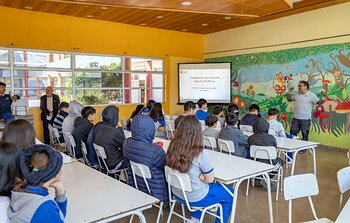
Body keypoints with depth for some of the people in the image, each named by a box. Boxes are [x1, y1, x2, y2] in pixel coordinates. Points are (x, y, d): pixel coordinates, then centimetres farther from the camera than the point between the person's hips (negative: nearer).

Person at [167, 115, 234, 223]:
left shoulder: (172, 148, -13)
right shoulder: (200, 153, -29)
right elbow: (210, 179, -16)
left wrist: (196, 175, -4)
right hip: (195, 198, -6)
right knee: (230, 193, 18)